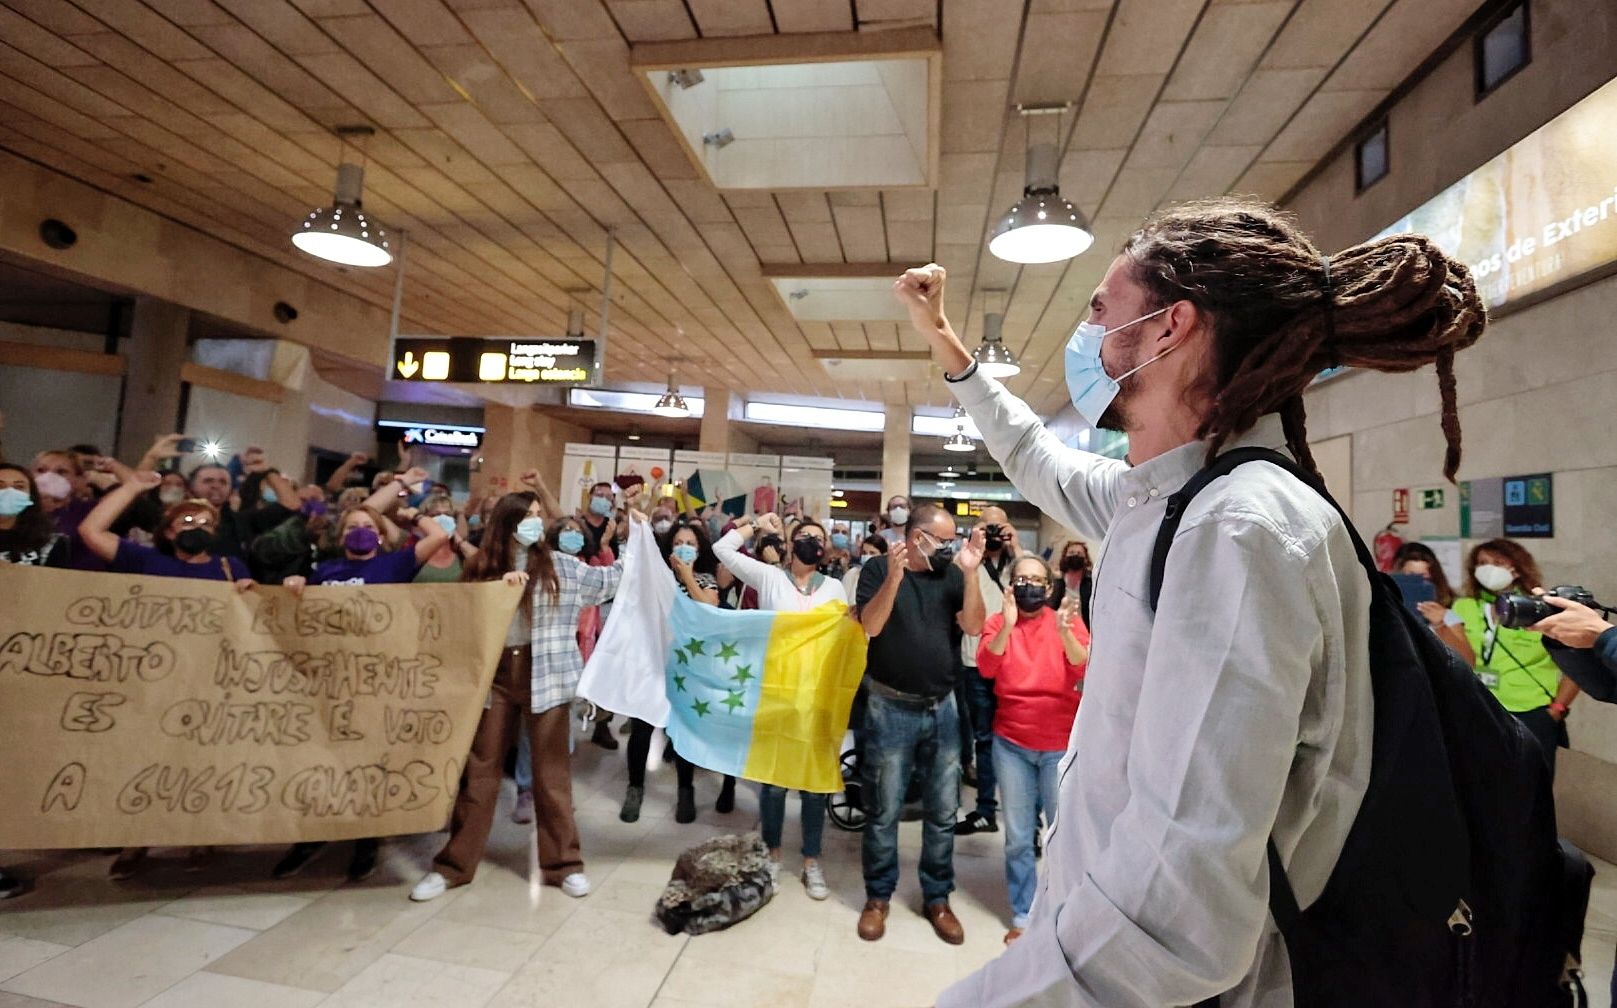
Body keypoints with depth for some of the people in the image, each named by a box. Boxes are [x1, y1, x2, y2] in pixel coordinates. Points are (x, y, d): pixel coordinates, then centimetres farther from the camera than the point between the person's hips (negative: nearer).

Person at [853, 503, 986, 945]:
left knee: (943, 812, 13)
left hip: (943, 709, 3)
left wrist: (970, 572, -18)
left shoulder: (952, 574, 3)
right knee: (883, 812, 8)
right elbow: (871, 625, -17)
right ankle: (878, 895, 27)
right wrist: (895, 575, -28)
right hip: (891, 709, -3)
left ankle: (937, 897, 30)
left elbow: (973, 627, -8)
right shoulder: (878, 569, -4)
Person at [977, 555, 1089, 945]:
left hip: (1061, 746, -1)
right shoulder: (998, 621, -1)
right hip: (1011, 744, 1)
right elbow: (986, 668, -16)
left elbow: (1085, 669, -17)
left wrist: (1064, 632, -35)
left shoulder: (1068, 620, -2)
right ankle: (1022, 915, 27)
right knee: (1018, 836, 11)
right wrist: (1008, 625, -29)